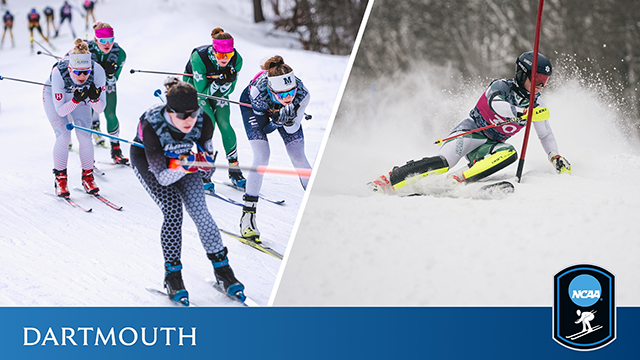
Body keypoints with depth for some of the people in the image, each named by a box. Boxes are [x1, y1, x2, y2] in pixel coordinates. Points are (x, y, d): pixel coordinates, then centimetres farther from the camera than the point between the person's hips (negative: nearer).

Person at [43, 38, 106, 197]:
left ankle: (88, 177, 7)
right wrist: (76, 100, -48)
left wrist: (94, 98, -45)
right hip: (54, 95, -2)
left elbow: (100, 108, -24)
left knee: (85, 136, -11)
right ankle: (60, 179, 0)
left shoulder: (97, 71, -35)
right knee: (63, 136, -17)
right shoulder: (59, 72, -40)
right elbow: (60, 111, -32)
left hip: (80, 95, 2)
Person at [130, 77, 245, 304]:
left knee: (199, 210, -13)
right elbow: (162, 177, -32)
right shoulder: (151, 126, -38)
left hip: (182, 156, 3)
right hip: (147, 160, -2)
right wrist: (181, 167, -49)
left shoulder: (203, 121, -30)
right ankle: (172, 275, -3)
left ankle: (222, 268, 3)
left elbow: (208, 168, -13)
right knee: (173, 211, -20)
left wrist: (205, 164, -35)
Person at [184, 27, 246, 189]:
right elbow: (201, 91, -32)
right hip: (194, 87, -3)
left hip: (218, 89, 3)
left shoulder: (236, 60, -27)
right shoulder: (199, 58, -38)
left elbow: (227, 91, -16)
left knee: (224, 124, -13)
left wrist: (228, 81, -38)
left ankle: (234, 168, 1)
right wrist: (219, 81, -46)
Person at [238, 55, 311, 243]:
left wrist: (289, 119, -43)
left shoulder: (302, 94, -37)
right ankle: (248, 216, -12)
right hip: (253, 105, -2)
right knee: (262, 155, -18)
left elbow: (292, 129, -23)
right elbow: (263, 128, -22)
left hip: (282, 109, 2)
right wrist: (278, 119, -39)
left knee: (298, 157, -5)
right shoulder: (259, 91, -42)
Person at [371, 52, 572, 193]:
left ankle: (458, 179, -38)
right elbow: (496, 104, -34)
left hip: (491, 144, 5)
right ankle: (388, 182, -23)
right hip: (471, 131, -5)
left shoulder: (536, 105, 5)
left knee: (509, 153, -31)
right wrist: (522, 112, -47)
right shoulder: (502, 86, -11)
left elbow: (546, 135, 14)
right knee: (442, 163, -30)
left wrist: (555, 157, -3)